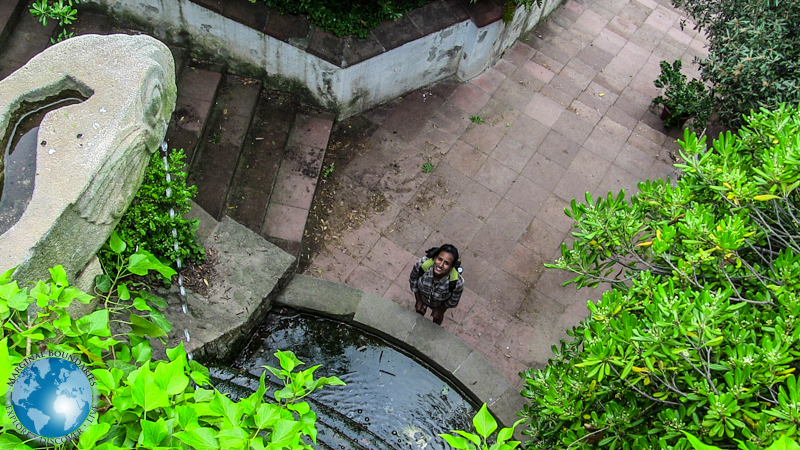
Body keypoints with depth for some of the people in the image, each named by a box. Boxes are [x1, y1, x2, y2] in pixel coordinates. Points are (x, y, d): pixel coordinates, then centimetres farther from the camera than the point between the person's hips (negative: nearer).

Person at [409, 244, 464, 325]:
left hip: (441, 303, -1)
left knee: (438, 316, 32)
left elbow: (453, 301, -20)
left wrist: (440, 310, -3)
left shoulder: (457, 282, -44)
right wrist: (419, 300, -6)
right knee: (420, 311, 33)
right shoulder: (421, 264, -42)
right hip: (422, 297, 1)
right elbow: (413, 280, -17)